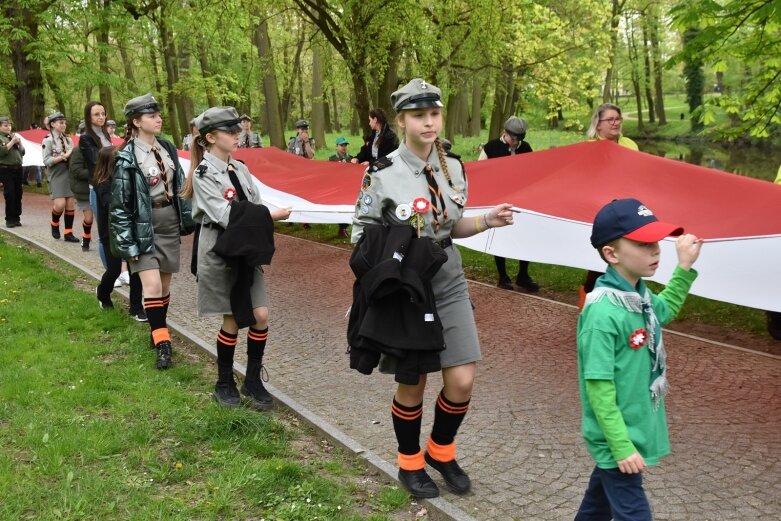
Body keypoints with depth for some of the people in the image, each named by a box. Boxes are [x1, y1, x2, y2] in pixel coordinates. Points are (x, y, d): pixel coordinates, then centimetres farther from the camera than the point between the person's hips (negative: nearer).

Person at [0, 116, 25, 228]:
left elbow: (22, 152, 17)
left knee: (18, 194, 7)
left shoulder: (14, 136, 17)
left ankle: (16, 218, 15)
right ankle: (9, 220, -4)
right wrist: (12, 142, -14)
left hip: (18, 168, 6)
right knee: (10, 194, -9)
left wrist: (20, 142, 0)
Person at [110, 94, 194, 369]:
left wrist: (187, 218, 13)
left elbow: (180, 185, 16)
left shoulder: (167, 148, 5)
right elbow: (119, 204, -12)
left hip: (170, 223, 6)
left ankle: (158, 331, 28)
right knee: (152, 285, -13)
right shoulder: (127, 158, -13)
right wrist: (127, 243, -15)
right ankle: (162, 344, -6)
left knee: (165, 284, 11)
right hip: (144, 227, -6)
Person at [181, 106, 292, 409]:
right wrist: (270, 216, -22)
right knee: (232, 321, 2)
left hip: (247, 252, 6)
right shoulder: (203, 174, -11)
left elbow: (254, 207, 10)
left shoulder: (240, 169, 10)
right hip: (220, 254, -6)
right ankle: (224, 384, 20)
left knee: (260, 316, 1)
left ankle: (253, 381, 16)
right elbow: (225, 216, -20)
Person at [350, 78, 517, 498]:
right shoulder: (382, 174, -14)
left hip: (449, 281, 4)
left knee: (462, 381, 1)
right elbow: (361, 236, -7)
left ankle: (441, 453, 29)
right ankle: (409, 464, 32)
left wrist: (488, 221, -4)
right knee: (413, 384, 8)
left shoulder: (453, 167, 1)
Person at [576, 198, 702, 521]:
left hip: (638, 431, 8)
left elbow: (666, 310, 26)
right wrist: (621, 446, -22)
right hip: (618, 440, -8)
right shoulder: (603, 312, -26)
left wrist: (685, 267, 15)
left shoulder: (641, 295, 0)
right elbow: (599, 386, -24)